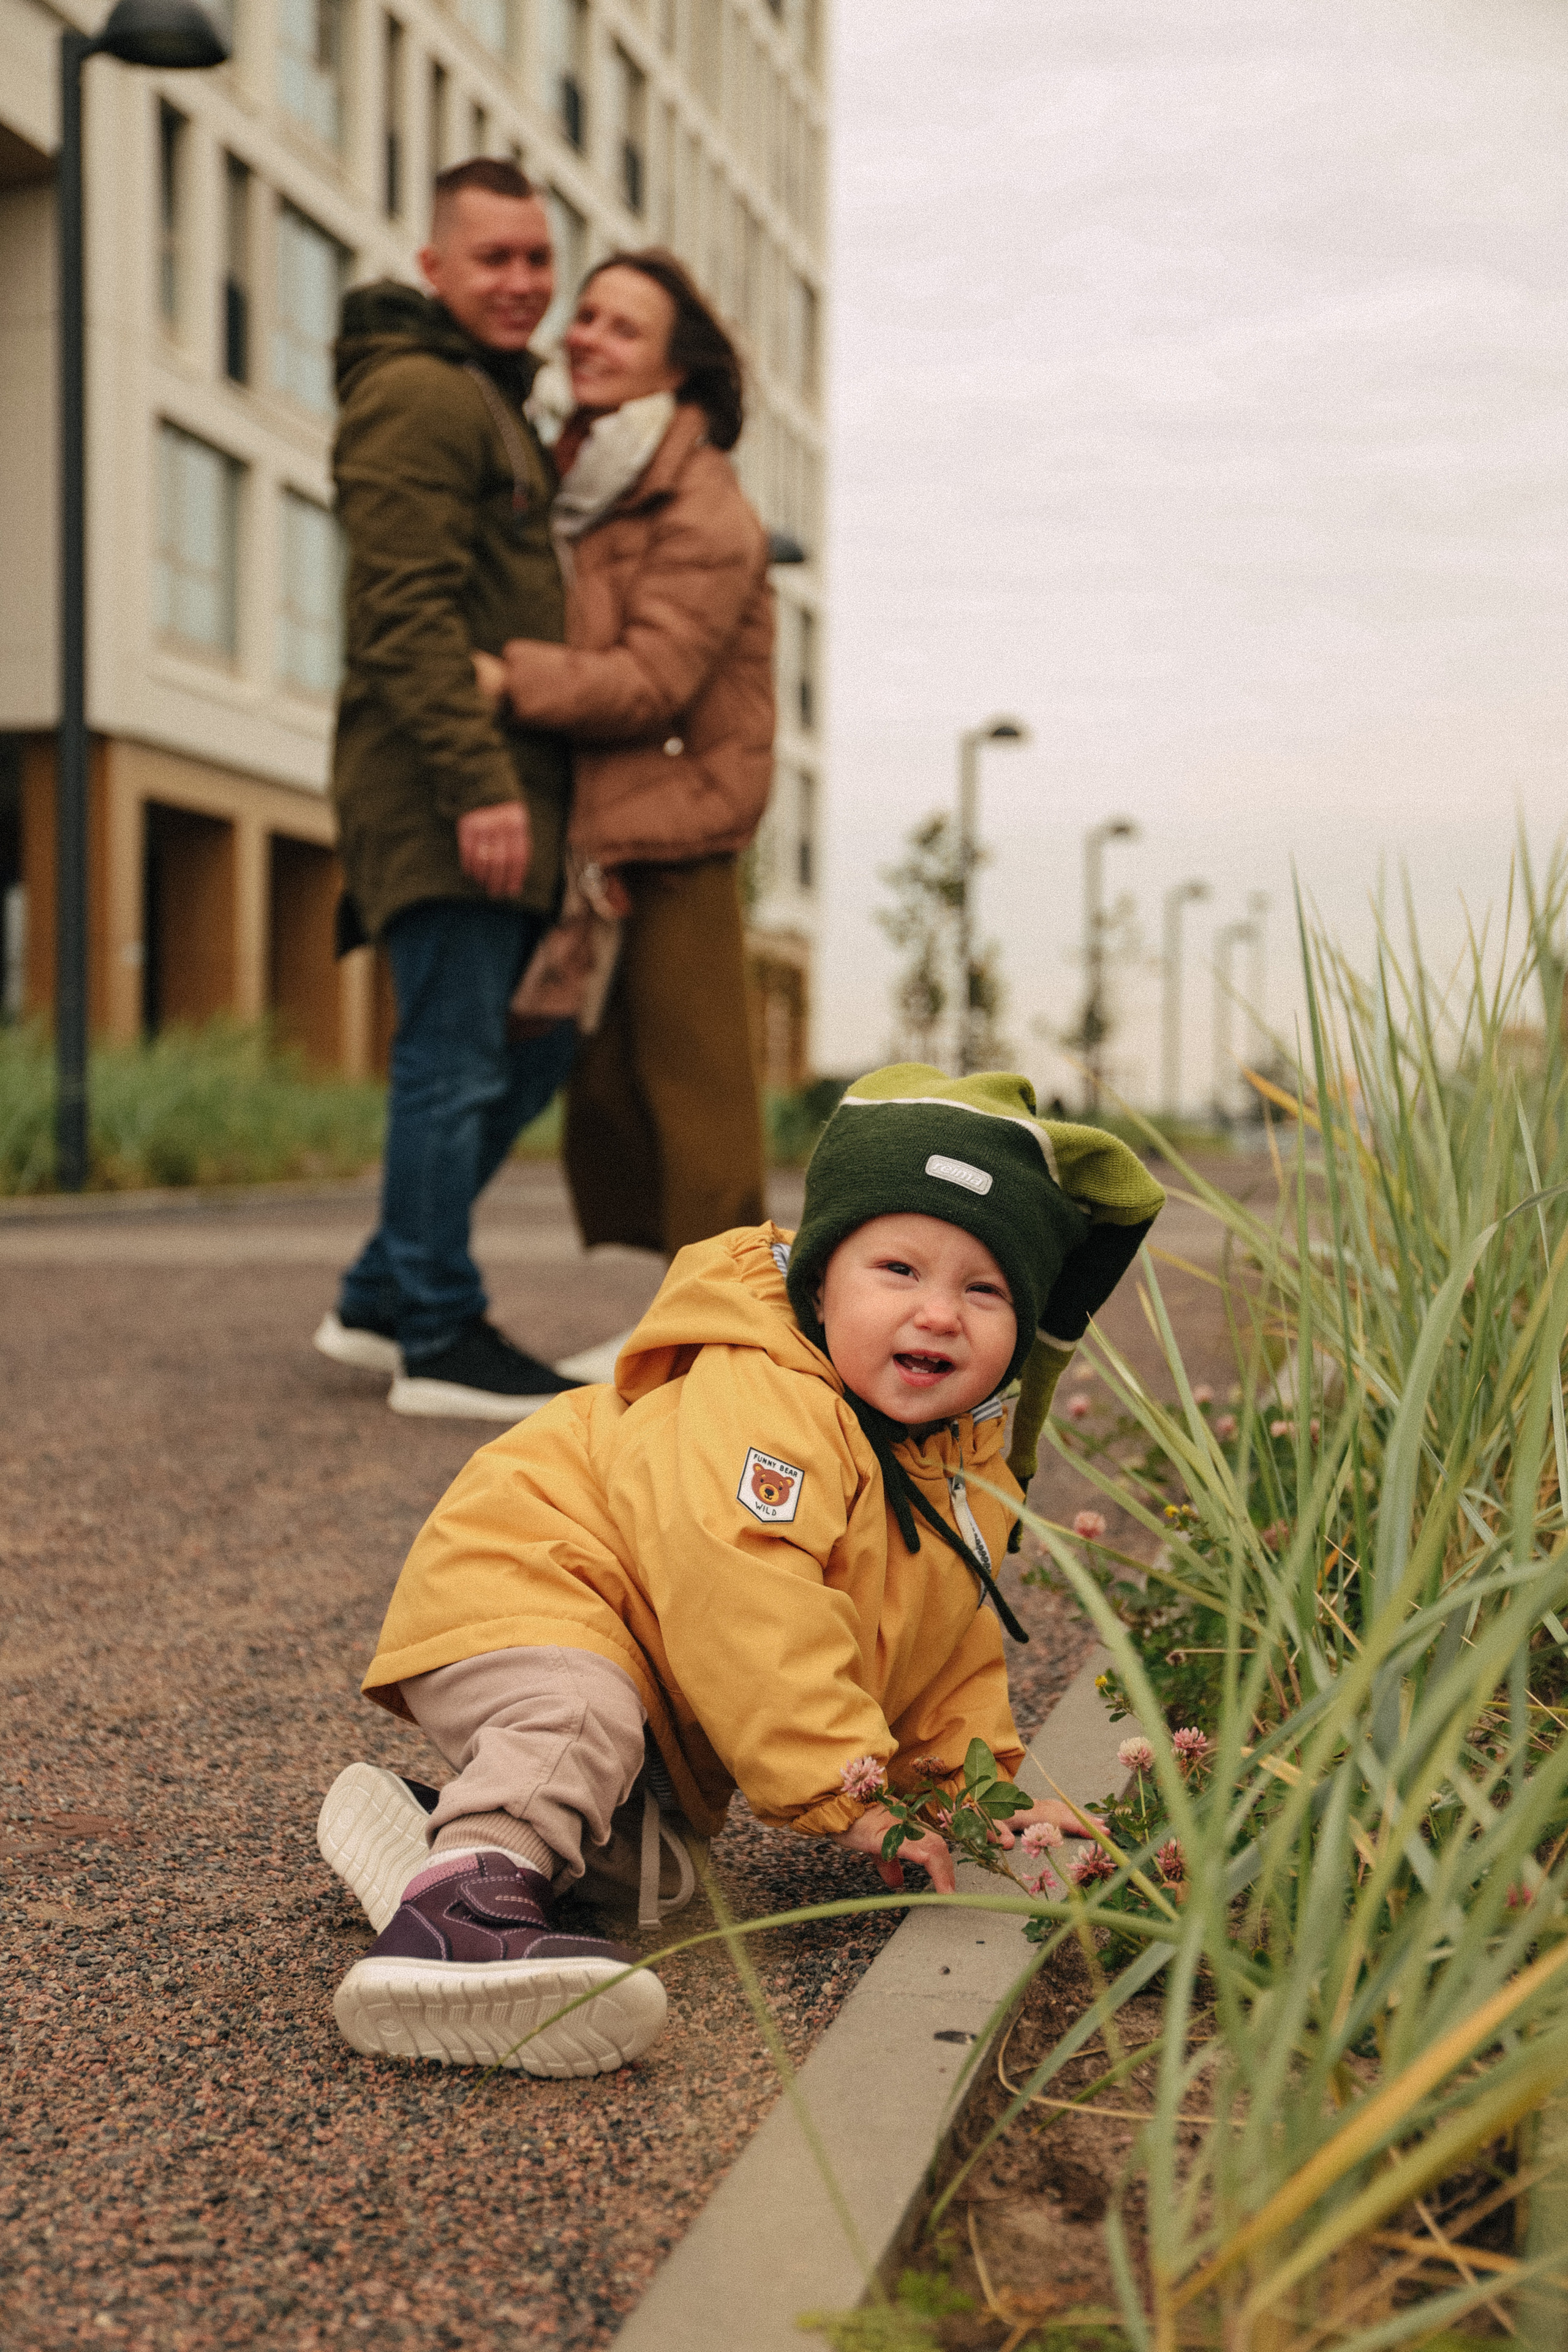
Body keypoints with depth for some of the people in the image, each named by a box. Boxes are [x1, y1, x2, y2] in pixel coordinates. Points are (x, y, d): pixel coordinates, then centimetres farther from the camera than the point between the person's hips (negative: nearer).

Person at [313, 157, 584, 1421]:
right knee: (455, 1057, -6)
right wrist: (479, 784, -24)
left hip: (504, 787, 10)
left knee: (531, 1048, 13)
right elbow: (410, 611, -19)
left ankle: (382, 1298, 21)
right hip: (444, 793, -10)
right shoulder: (417, 393, -9)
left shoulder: (498, 403, 24)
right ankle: (438, 1340, 3)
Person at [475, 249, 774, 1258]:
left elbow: (652, 680, -19)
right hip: (593, 830, 8)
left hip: (671, 834, -8)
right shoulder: (573, 474, 16)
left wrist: (506, 676, -23)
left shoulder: (706, 515, -11)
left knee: (689, 1083, -5)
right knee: (603, 1093, 10)